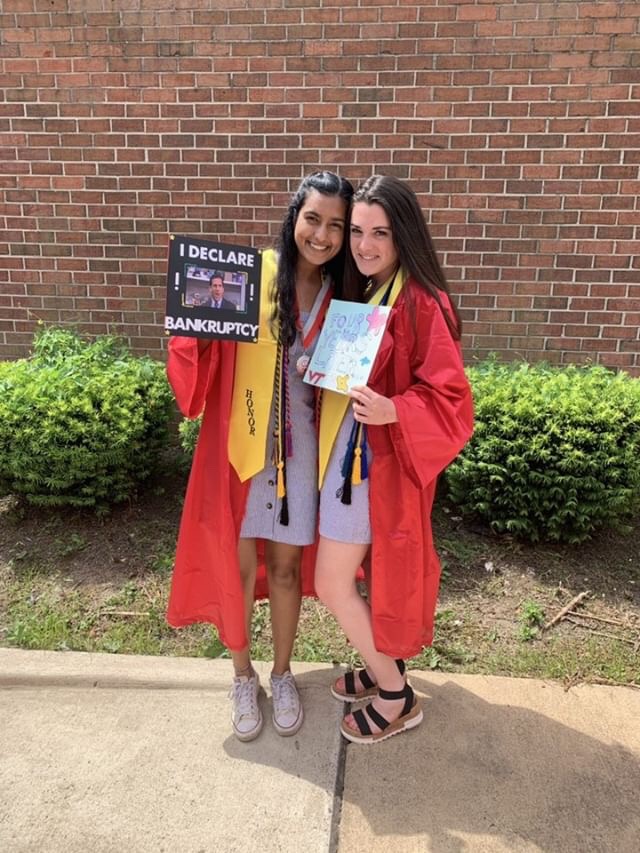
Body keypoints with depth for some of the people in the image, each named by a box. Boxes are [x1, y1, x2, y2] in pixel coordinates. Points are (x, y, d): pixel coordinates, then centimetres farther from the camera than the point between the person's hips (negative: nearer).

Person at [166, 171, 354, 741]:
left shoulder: (341, 296, 2)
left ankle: (282, 675, 39)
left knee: (285, 565, 15)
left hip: (298, 452, 2)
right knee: (237, 567, 10)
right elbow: (201, 353, -13)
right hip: (238, 444, -2)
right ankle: (243, 676, 36)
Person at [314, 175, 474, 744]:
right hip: (348, 452, 8)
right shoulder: (358, 292, 8)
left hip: (382, 461, -8)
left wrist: (392, 411, -34)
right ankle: (384, 668, 41)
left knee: (332, 586, 1)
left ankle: (396, 697, 23)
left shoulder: (423, 305, -18)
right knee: (370, 571, 19)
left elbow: (450, 400, -19)